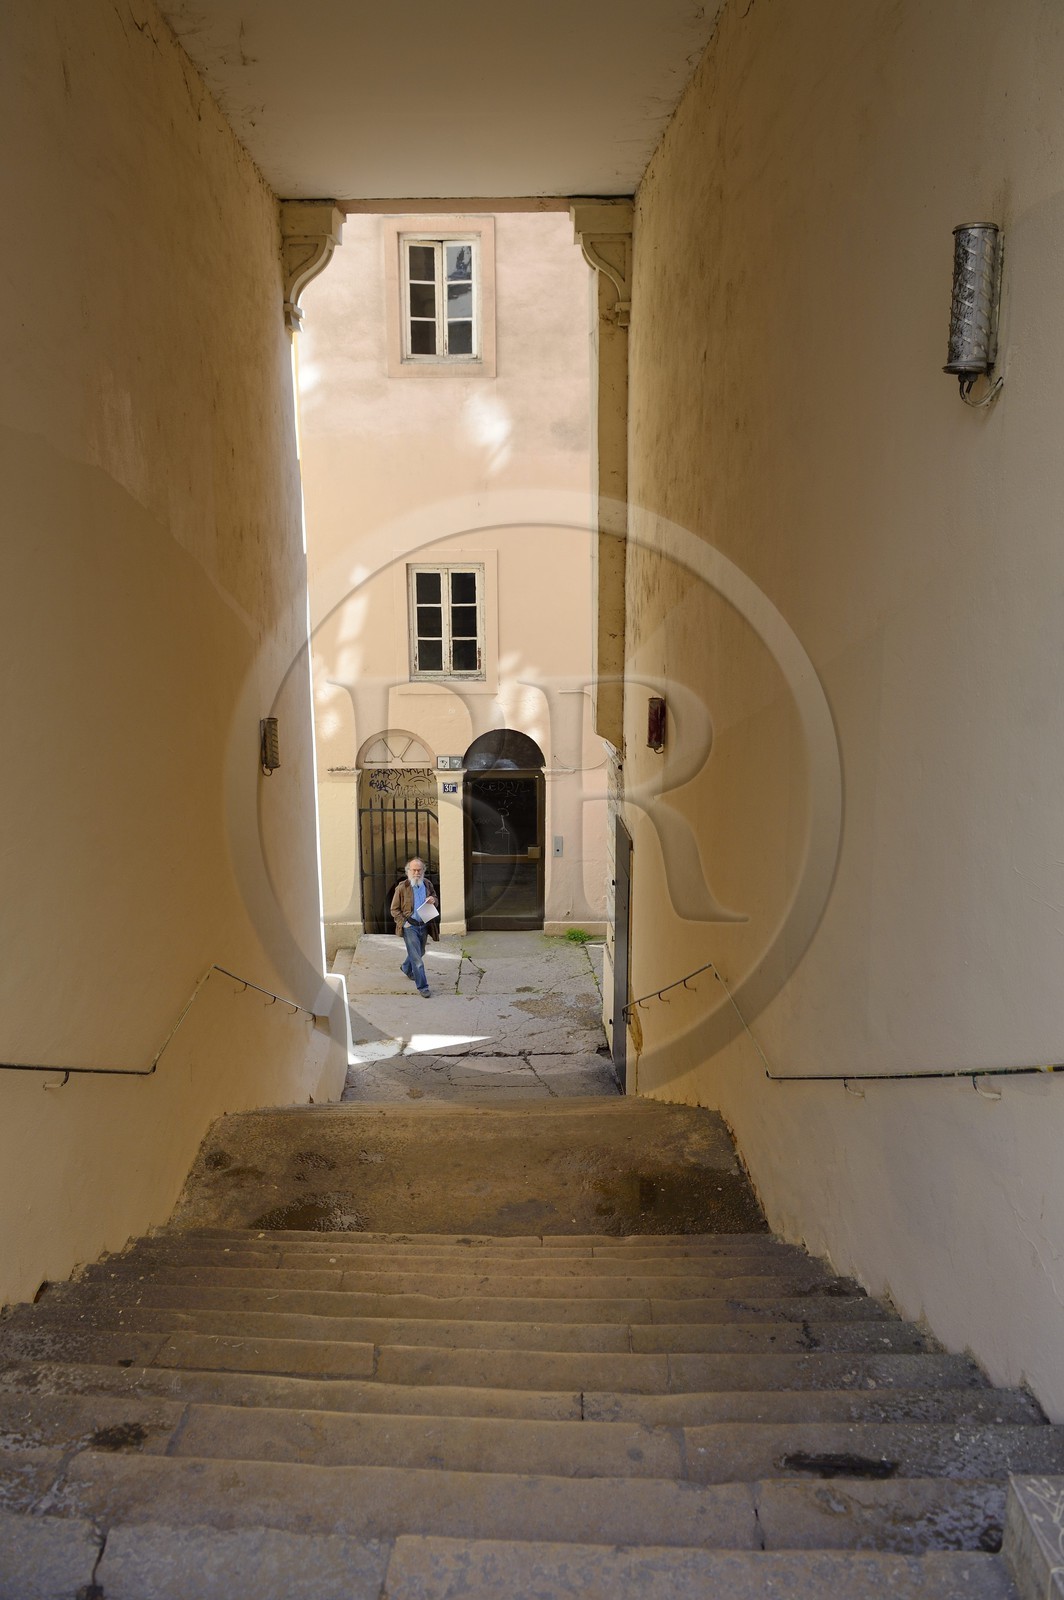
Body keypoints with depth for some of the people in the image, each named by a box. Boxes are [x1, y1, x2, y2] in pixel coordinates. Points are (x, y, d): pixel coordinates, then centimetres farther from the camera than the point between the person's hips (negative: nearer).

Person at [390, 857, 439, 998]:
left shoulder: (427, 884, 3)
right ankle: (422, 987, -1)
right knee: (416, 957, -7)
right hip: (410, 926, -6)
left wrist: (433, 900, -8)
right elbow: (394, 910, -5)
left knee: (419, 952, 24)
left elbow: (436, 901, 16)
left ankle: (406, 969, 52)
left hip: (424, 925, 6)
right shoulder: (402, 887, -11)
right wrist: (404, 922, -17)